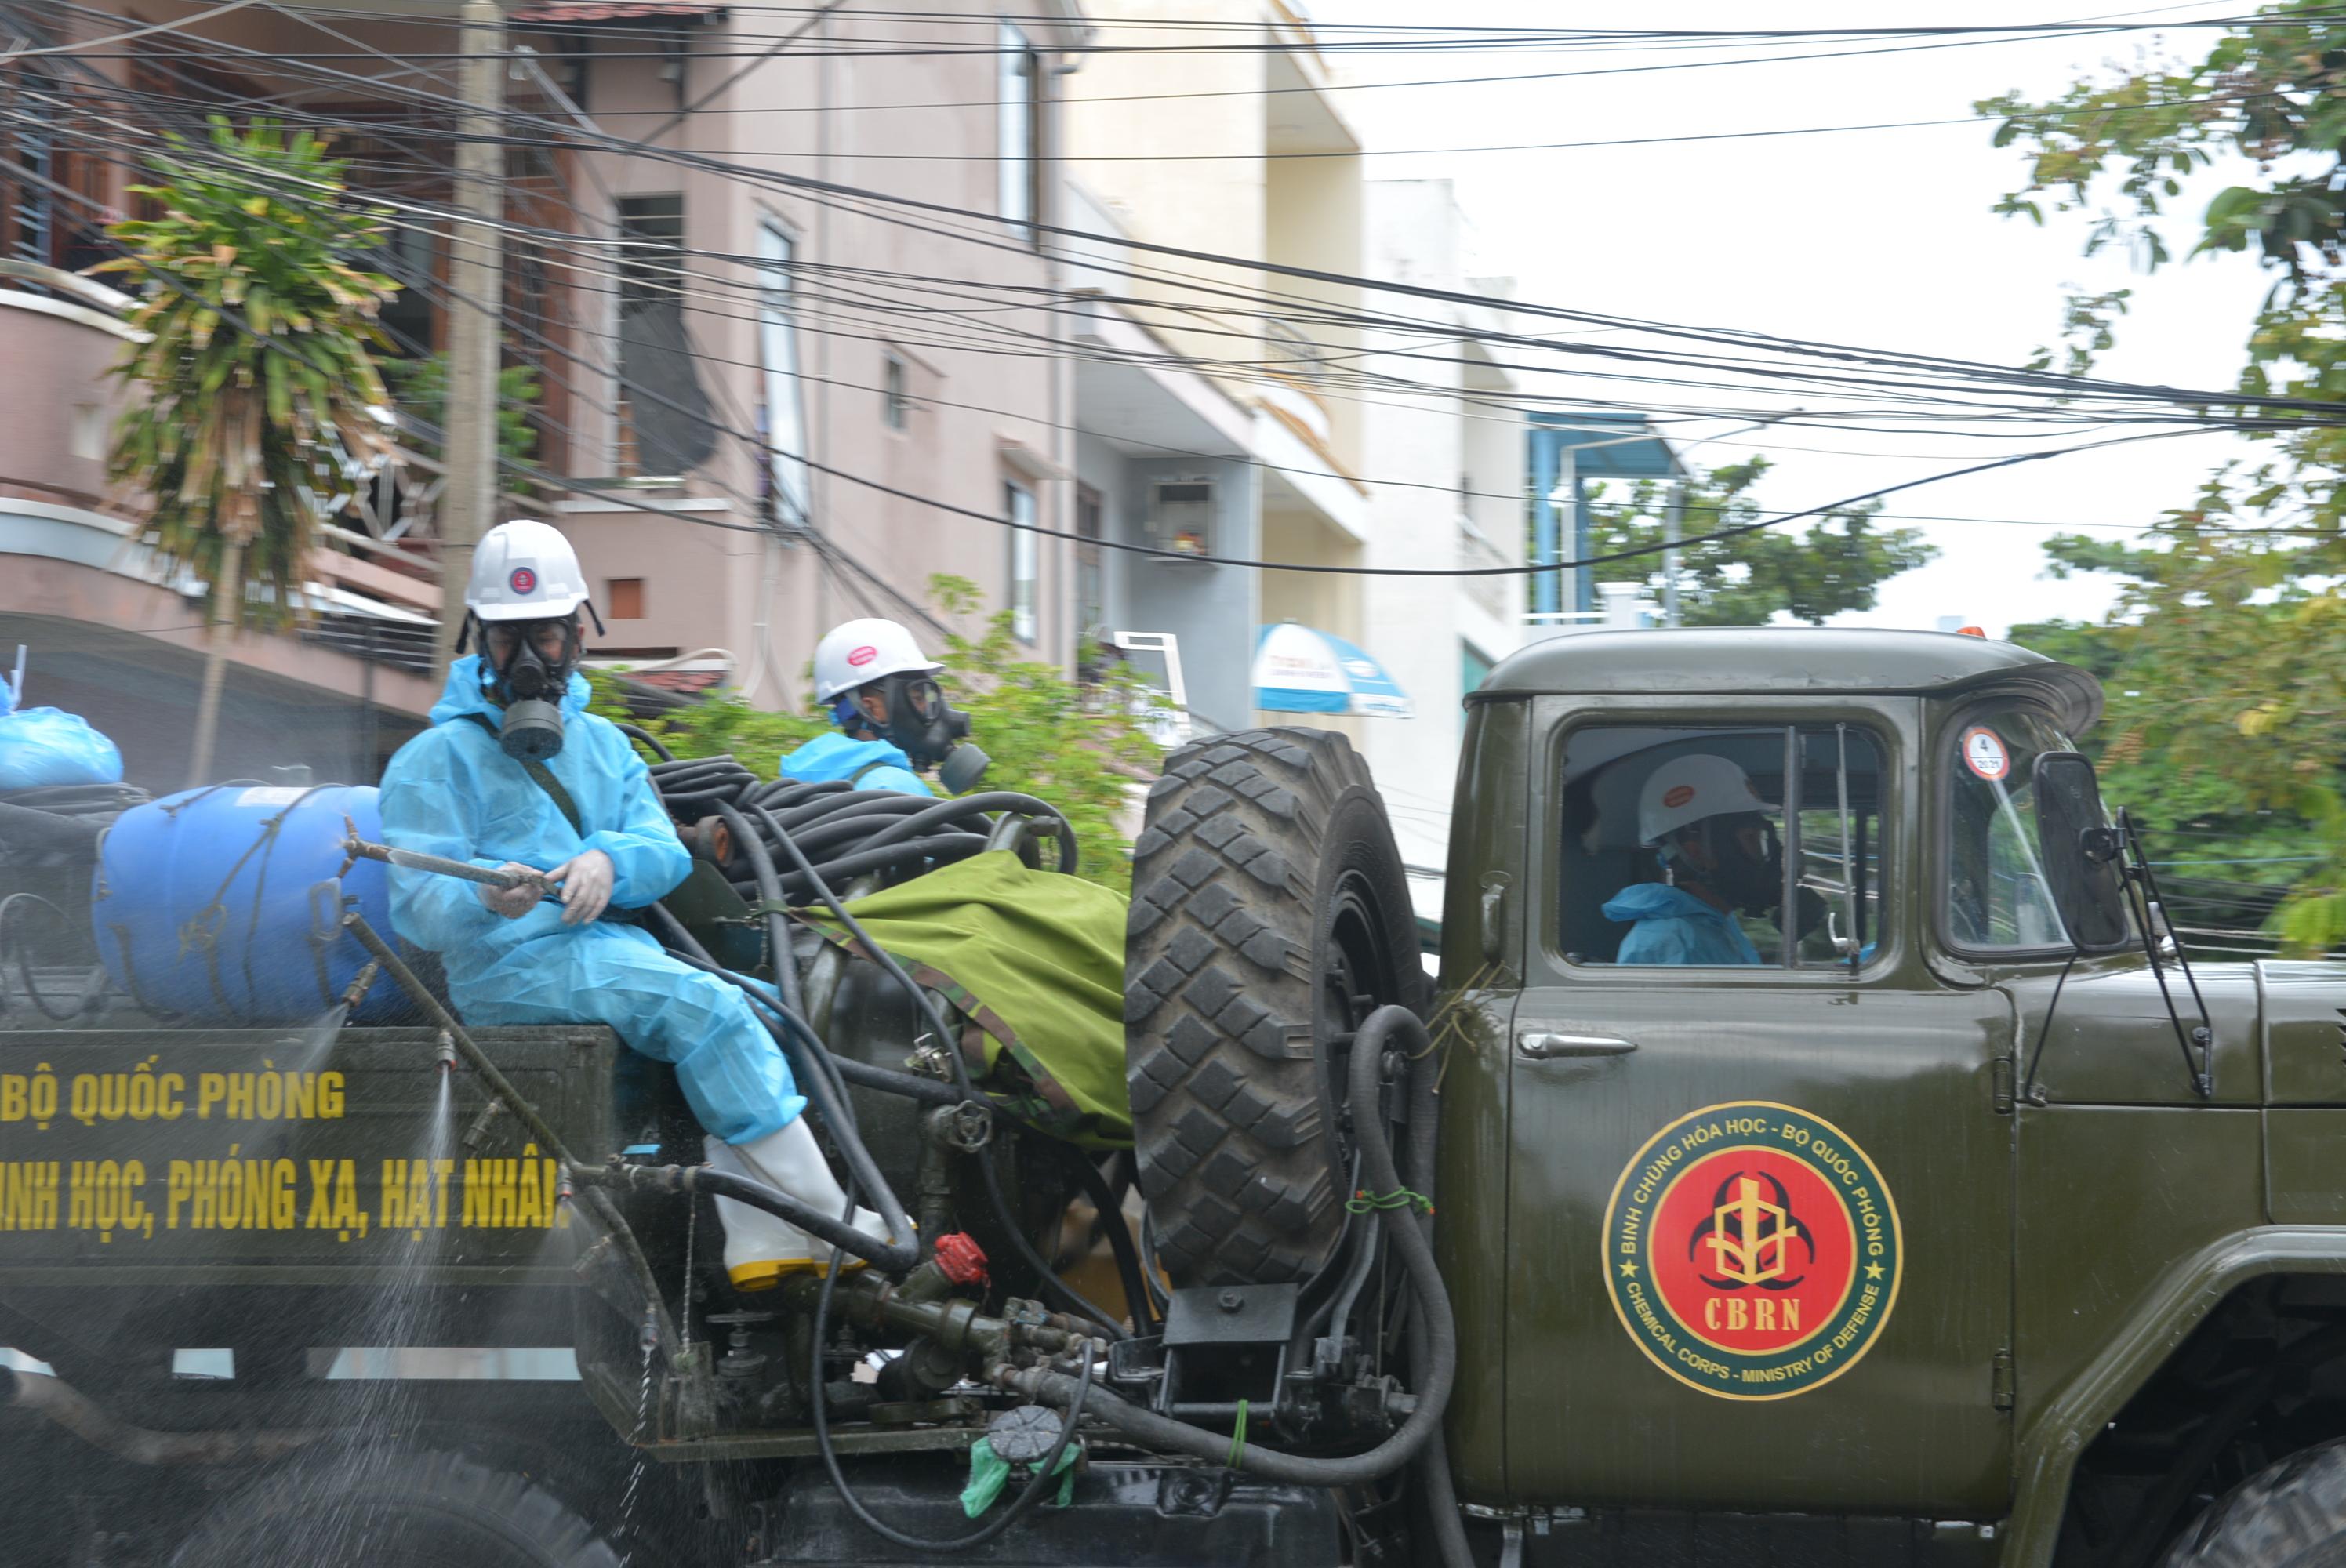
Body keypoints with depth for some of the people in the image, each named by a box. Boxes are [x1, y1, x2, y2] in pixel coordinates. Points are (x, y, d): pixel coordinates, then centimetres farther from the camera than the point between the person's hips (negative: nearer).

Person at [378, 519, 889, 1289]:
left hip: (614, 948, 6)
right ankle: (838, 1227, -26)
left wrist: (609, 861, -15)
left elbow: (664, 848, 9)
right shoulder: (439, 758, 3)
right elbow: (419, 905, -8)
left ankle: (759, 1239, -27)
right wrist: (485, 897, -31)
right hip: (511, 964, -6)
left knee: (751, 1010, -19)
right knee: (704, 1007, -27)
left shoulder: (602, 743, 22)